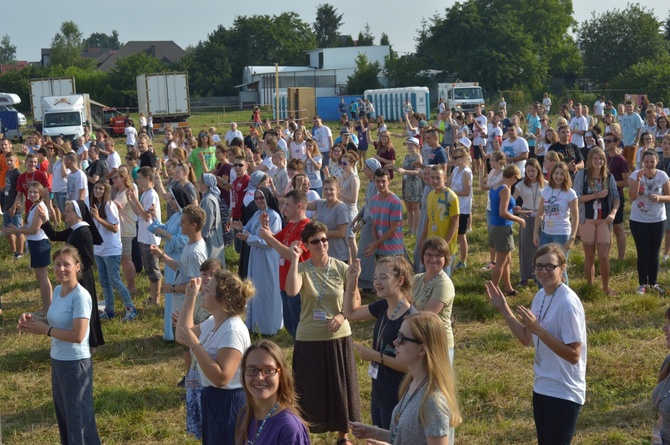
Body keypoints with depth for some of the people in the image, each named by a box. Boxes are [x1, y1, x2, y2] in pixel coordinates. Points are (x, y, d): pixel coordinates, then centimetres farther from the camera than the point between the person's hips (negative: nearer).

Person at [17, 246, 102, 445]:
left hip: (76, 364, -9)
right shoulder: (57, 291, 4)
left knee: (78, 416, 2)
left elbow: (78, 335, -27)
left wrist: (45, 330, -18)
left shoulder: (80, 296, -22)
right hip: (57, 361, 9)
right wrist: (34, 319, -3)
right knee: (64, 413, 21)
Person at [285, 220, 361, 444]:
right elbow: (291, 291, -29)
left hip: (338, 337, 1)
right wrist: (294, 259, -30)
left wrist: (342, 316, -14)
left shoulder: (342, 268, -4)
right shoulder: (302, 269, -8)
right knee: (310, 390, 8)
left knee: (340, 387, 12)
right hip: (309, 339, -1)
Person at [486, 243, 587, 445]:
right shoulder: (540, 296, 4)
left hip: (564, 392, -8)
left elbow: (573, 355, -24)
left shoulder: (568, 303, -22)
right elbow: (527, 340, 12)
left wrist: (538, 329, -29)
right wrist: (503, 308, 6)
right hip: (541, 387, 8)